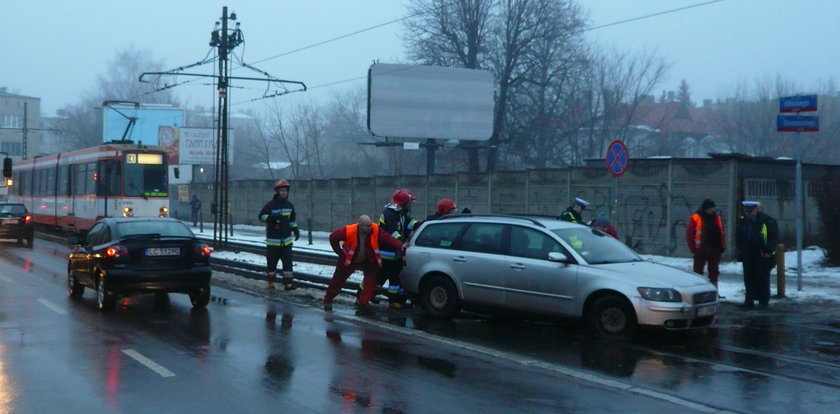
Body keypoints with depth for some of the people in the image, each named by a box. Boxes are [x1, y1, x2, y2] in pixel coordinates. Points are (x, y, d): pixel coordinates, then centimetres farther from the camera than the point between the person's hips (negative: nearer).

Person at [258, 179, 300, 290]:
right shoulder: (270, 205, -8)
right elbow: (261, 216, -7)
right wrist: (272, 217, -24)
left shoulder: (289, 205, 8)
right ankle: (271, 282, 20)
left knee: (288, 261, -4)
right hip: (273, 240, -4)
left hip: (286, 240, 4)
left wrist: (295, 229, 11)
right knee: (271, 262, 5)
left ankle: (287, 283, -5)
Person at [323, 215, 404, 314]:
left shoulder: (376, 230, -25)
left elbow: (388, 238, -32)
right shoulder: (348, 231, -31)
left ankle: (363, 303, -2)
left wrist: (400, 246, -47)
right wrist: (340, 252, -13)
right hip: (349, 260, -2)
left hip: (367, 261, 2)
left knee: (371, 280, -13)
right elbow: (333, 237, -20)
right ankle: (327, 300, 29)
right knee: (338, 280, 10)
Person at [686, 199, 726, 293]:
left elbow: (722, 234, 15)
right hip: (701, 251, -5)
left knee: (714, 273, 10)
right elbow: (689, 234, -8)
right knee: (698, 272, 1)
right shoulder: (695, 219, -6)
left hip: (715, 251, 5)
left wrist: (722, 247, 4)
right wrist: (693, 248, -13)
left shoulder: (717, 218, 11)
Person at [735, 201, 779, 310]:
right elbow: (738, 237, 18)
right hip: (748, 255, 5)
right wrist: (740, 249, 9)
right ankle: (749, 301, 10)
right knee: (749, 280, 6)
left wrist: (768, 251, -14)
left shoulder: (767, 221, -9)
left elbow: (774, 237, -8)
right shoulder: (742, 221, 7)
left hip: (762, 256, -5)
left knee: (763, 279, 4)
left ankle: (763, 301, 15)